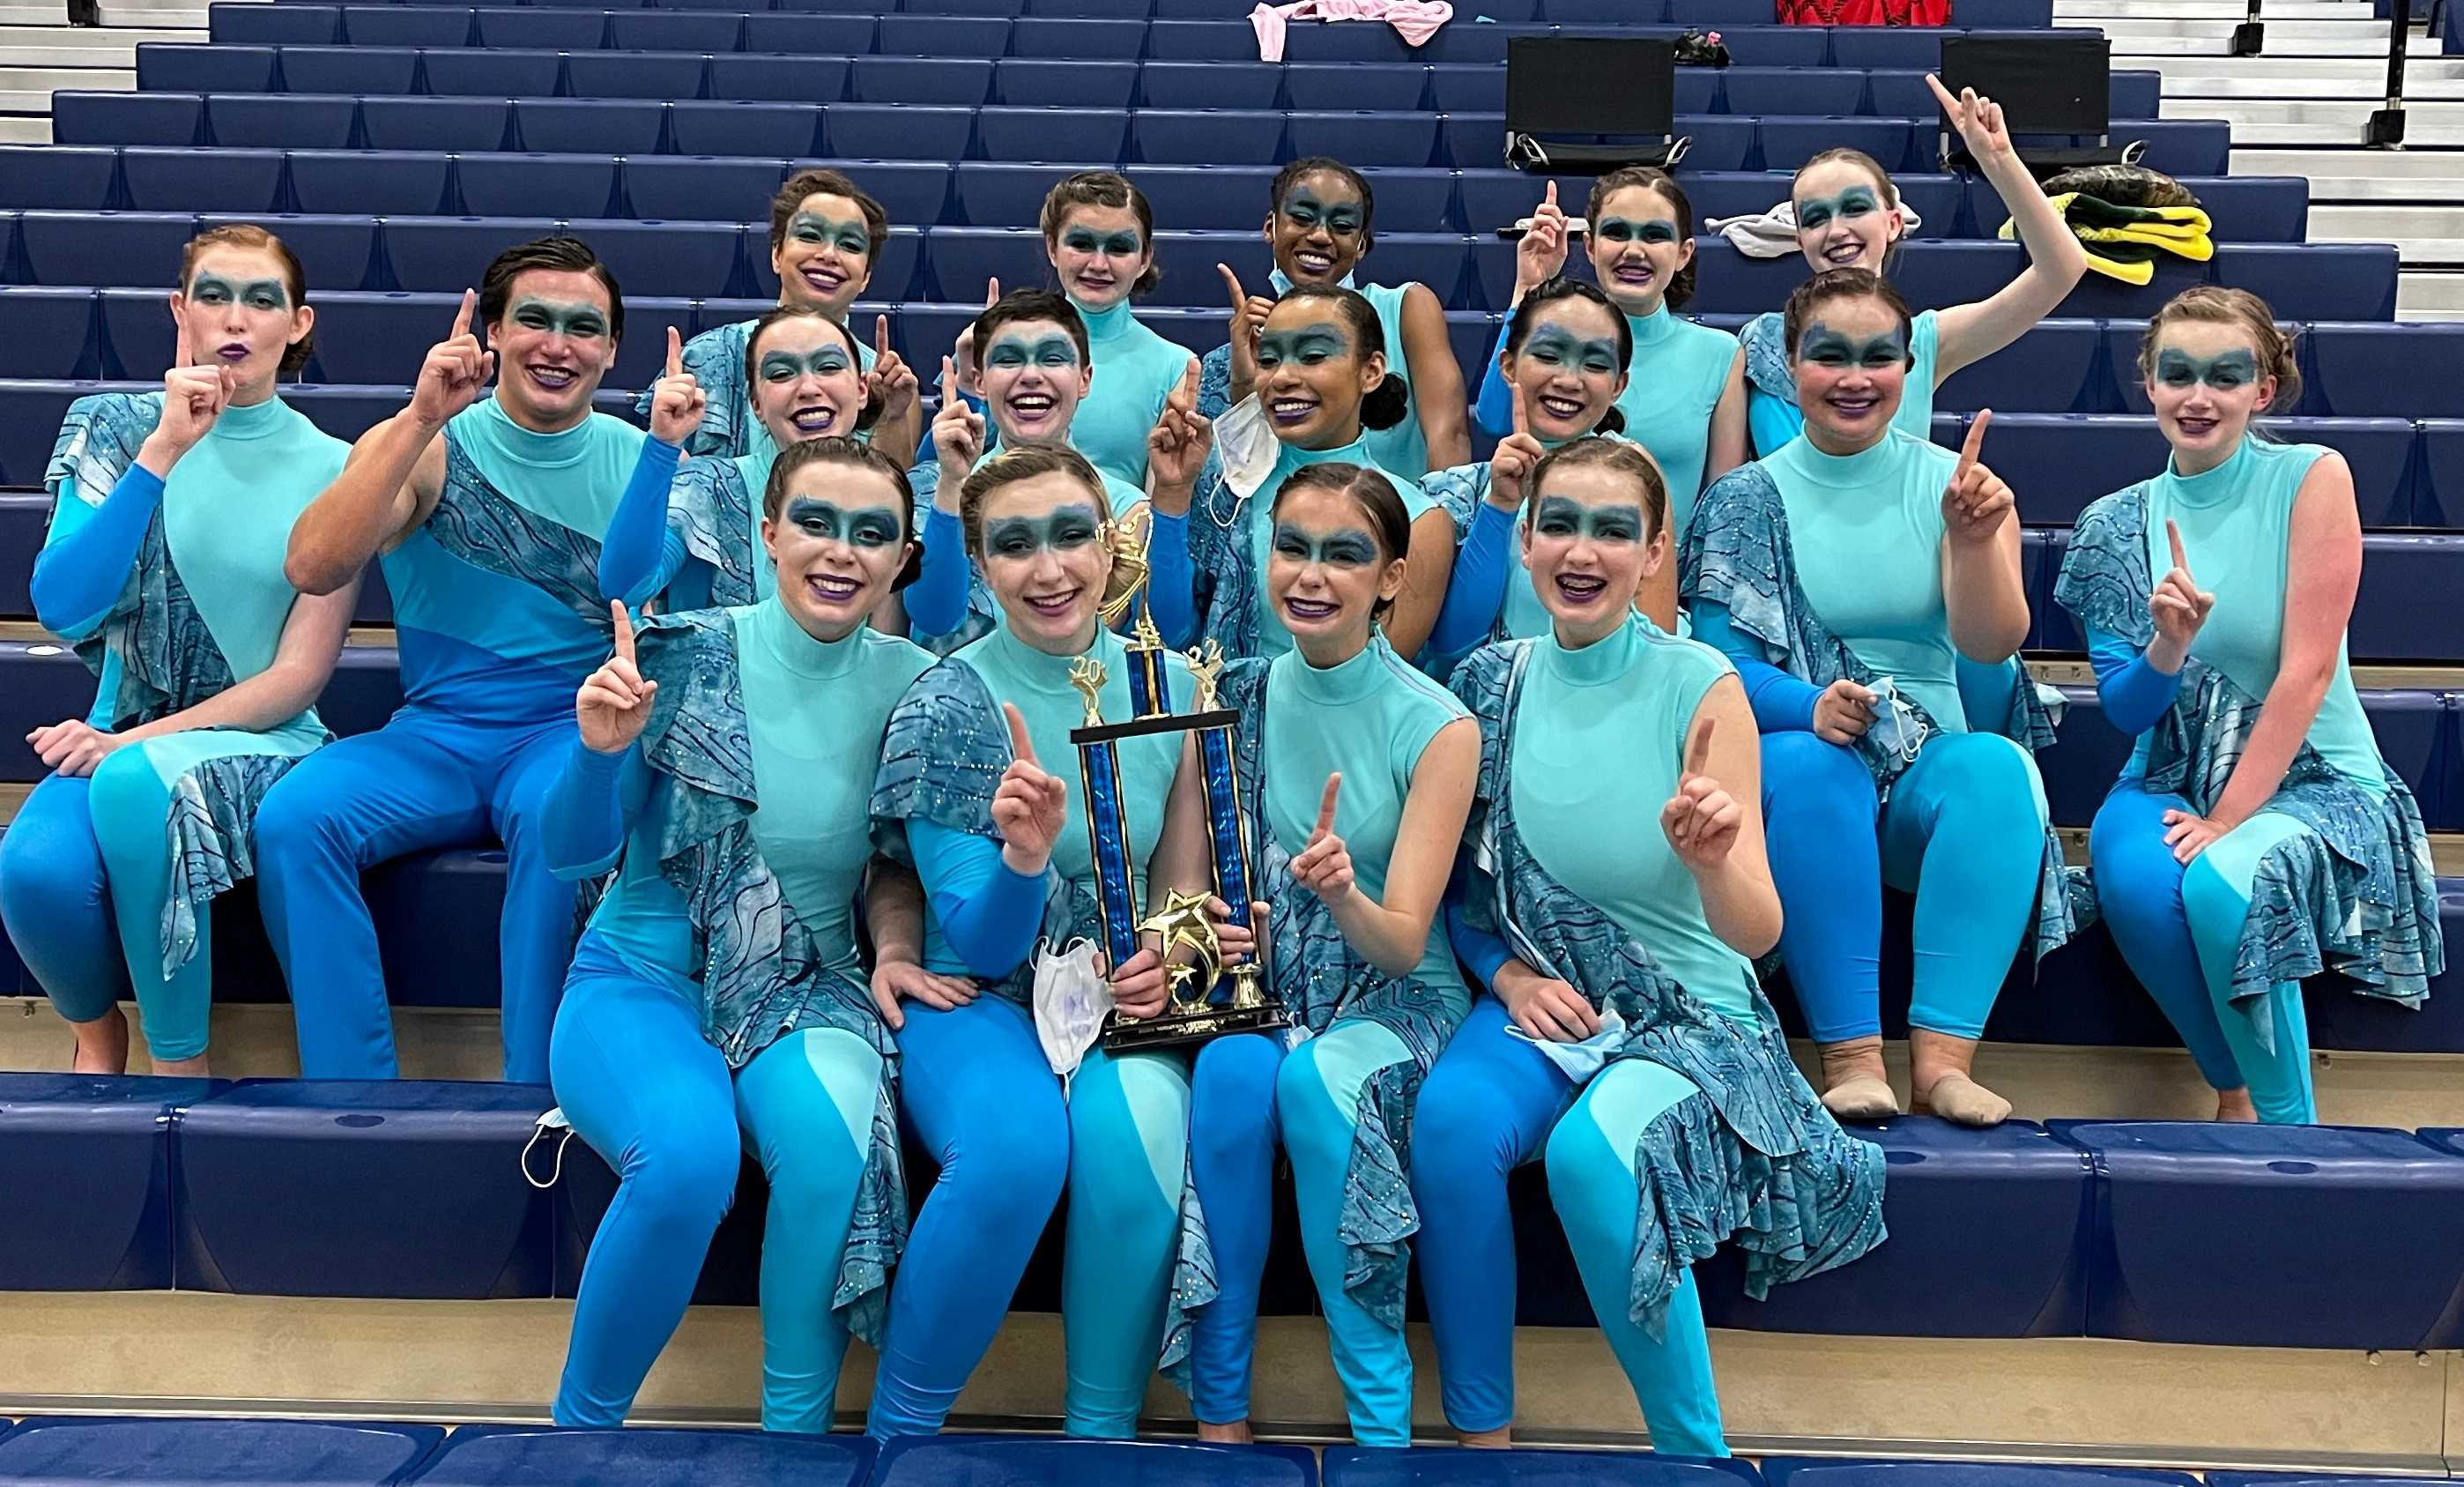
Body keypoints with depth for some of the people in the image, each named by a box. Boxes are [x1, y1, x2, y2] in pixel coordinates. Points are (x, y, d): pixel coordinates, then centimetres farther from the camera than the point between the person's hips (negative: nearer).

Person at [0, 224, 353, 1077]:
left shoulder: (330, 471, 0)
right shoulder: (115, 429, 4)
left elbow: (299, 675, -4)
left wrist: (137, 742, -13)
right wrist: (164, 452, -17)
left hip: (259, 742, -2)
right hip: (118, 737, 2)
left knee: (136, 784, -36)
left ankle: (177, 1062, -17)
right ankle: (95, 1034, 3)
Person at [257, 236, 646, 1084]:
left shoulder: (639, 463, 4)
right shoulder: (423, 445, 1)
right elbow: (311, 570, -16)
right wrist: (421, 420, -22)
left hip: (573, 731, -1)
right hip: (436, 732, 1)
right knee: (294, 815, -26)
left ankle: (534, 1097, -21)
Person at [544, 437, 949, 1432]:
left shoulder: (909, 686, 0)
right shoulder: (684, 658, -8)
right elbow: (575, 852, -5)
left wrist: (895, 948, -7)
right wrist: (601, 748, -25)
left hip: (805, 988, 2)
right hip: (643, 978, -2)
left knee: (832, 1126, -33)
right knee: (688, 1154, -33)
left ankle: (798, 1426, -14)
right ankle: (581, 1425, -8)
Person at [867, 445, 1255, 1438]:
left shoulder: (1171, 687, 2)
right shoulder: (946, 706, -8)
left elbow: (1186, 886, 10)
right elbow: (979, 945, -11)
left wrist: (1166, 957, -14)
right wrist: (1024, 857, -33)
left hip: (1121, 996, 2)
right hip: (980, 1001, -2)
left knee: (1132, 1129, -32)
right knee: (1017, 1143, -34)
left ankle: (1103, 1433, -16)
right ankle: (899, 1426, -14)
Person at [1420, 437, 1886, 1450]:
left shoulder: (1700, 688, -11)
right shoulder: (1493, 684, -1)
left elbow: (1757, 931, -17)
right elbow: (1457, 890, 12)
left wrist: (1712, 859, -38)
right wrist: (1510, 974, -7)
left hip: (1692, 1018, -3)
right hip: (1538, 1003, 3)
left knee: (1590, 1149, -32)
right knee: (1452, 1117, -28)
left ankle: (1695, 1451, -12)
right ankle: (1479, 1432, -11)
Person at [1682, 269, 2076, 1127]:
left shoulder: (1952, 484, 5)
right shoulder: (1745, 501, 5)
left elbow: (1991, 644, -7)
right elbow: (1722, 663, -4)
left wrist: (1974, 538, -26)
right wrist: (1810, 706, -25)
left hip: (1936, 761, 1)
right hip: (1801, 761, -1)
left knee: (1997, 768, -32)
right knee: (1811, 767, -35)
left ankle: (1944, 1054, -34)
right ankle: (1850, 1055, -34)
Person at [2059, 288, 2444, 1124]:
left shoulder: (2311, 478, -8)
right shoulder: (2121, 524, 2)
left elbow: (2308, 669, -13)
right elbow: (2123, 711, 0)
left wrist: (2228, 819, -18)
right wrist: (2169, 646, -22)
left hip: (2310, 778, -3)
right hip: (2171, 780, 3)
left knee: (2220, 882, -34)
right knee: (2134, 879, -31)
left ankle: (2286, 1123, -12)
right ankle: (2238, 1088, -7)